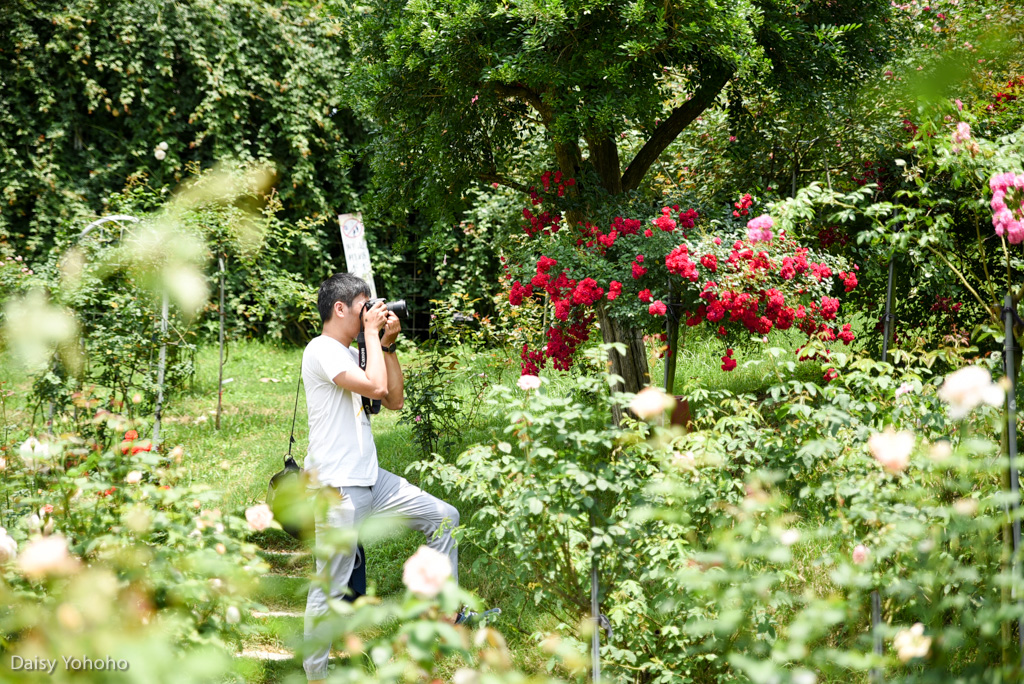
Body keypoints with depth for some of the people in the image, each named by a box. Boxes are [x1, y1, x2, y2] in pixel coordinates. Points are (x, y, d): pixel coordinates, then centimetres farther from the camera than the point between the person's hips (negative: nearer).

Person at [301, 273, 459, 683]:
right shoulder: (323, 350, -13)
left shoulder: (349, 354, 17)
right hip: (337, 485, -9)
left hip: (370, 479, 9)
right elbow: (376, 387, -24)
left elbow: (394, 400, 17)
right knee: (330, 585, -5)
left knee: (443, 517, 11)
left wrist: (389, 344, 11)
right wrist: (372, 334, -12)